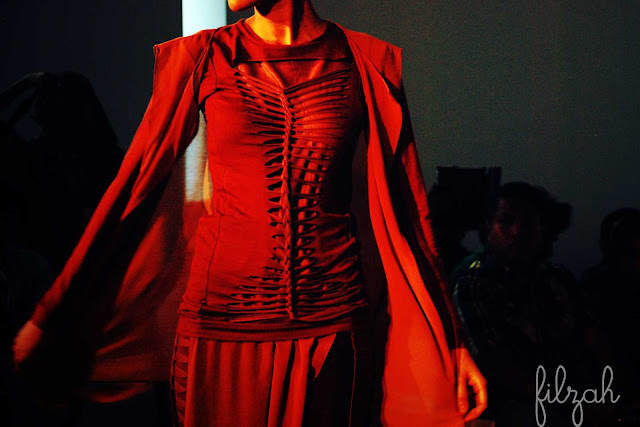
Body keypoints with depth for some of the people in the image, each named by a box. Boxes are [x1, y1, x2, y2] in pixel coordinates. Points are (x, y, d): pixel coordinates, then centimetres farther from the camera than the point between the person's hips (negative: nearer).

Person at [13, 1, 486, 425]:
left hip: (334, 327, 0)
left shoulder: (369, 62, 2)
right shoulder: (200, 59, 3)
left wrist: (452, 344, 4)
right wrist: (49, 317, 5)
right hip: (221, 321, 0)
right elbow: (133, 189, 5)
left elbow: (406, 209, 5)